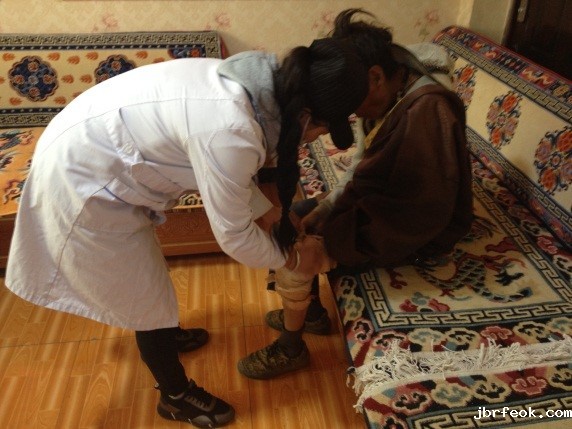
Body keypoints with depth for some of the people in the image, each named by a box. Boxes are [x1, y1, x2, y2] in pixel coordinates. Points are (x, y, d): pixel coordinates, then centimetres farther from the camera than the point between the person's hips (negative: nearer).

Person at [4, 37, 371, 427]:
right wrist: (292, 258, -4)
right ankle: (176, 396, 34)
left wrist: (271, 215, 10)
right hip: (82, 183, -9)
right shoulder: (230, 132, -33)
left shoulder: (260, 80, -6)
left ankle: (165, 333, 56)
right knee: (146, 296, 8)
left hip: (88, 152, 9)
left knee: (143, 270, 28)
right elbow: (235, 237, -20)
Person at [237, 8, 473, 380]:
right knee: (295, 219, 6)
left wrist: (323, 229, -25)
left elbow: (417, 213, -29)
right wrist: (326, 208, -8)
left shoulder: (425, 112, -30)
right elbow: (367, 167, 5)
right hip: (388, 204, 9)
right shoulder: (395, 94, -2)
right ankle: (312, 313, 24)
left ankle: (290, 350, 9)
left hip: (416, 233, -9)